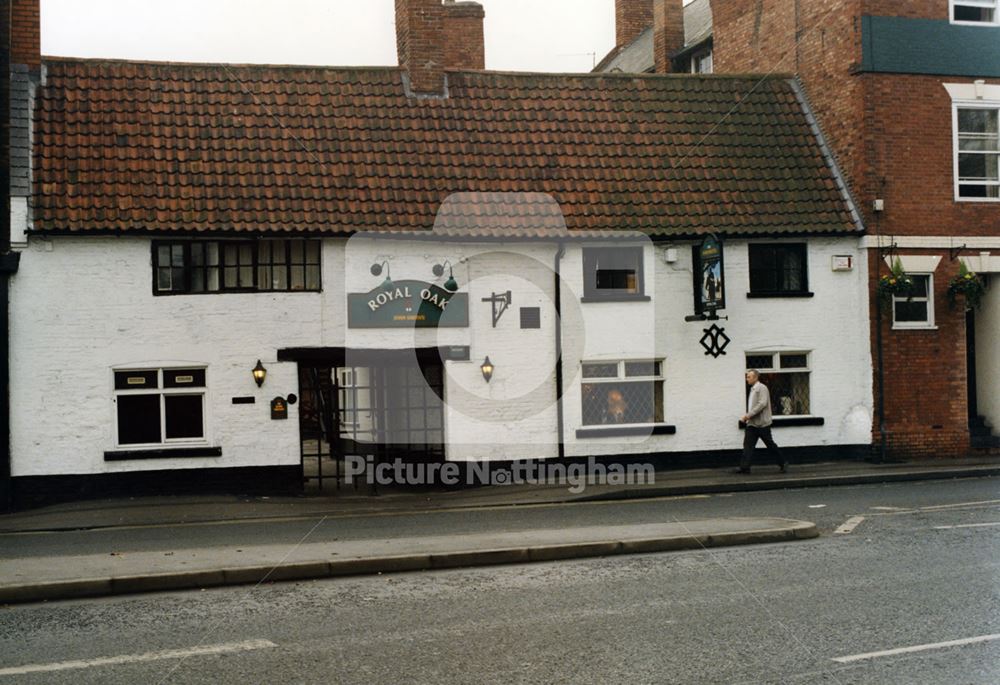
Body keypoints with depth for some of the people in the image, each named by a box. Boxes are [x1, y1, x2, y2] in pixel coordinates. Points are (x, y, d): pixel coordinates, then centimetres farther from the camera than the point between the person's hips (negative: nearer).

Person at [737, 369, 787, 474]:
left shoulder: (762, 388, -10)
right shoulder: (752, 389, 17)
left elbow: (762, 404, -22)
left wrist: (749, 415, -23)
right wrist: (747, 417, 8)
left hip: (762, 423, -8)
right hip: (752, 423, 8)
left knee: (770, 445, 1)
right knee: (748, 444, -4)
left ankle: (782, 464, 16)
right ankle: (744, 467, -8)